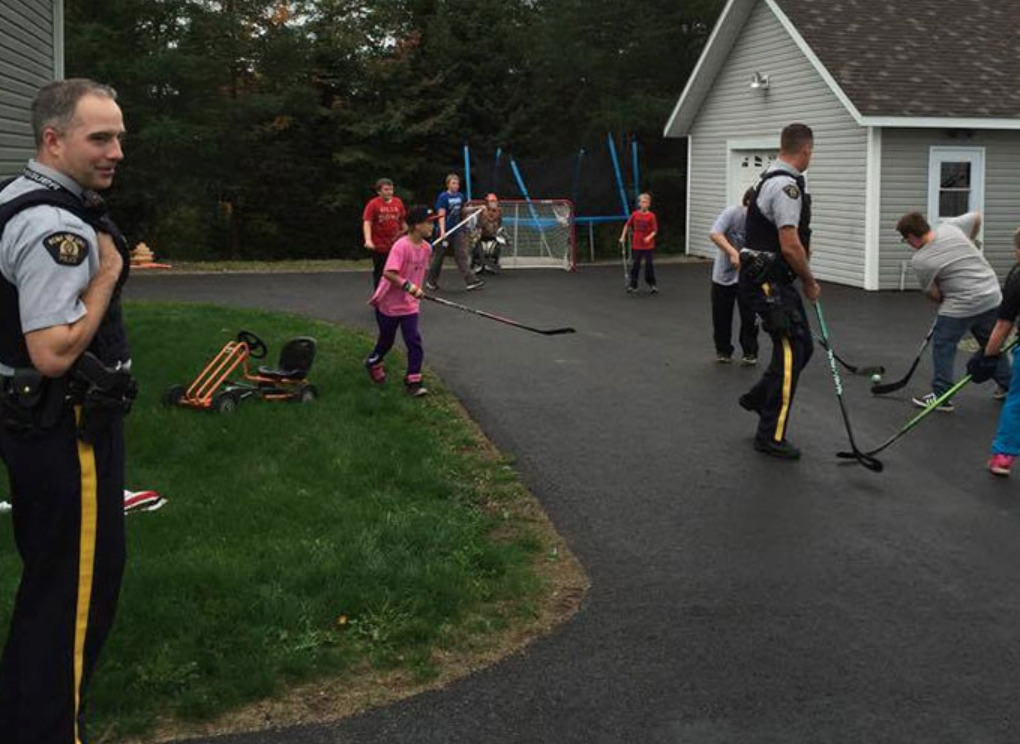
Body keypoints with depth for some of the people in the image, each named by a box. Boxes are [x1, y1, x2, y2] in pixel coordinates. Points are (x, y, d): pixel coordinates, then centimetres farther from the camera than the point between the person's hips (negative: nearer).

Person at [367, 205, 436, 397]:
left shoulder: (426, 248, -2)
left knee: (414, 342, -6)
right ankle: (373, 363, 44)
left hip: (410, 304, 5)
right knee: (386, 341, 15)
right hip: (389, 303, -5)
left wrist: (417, 291, 13)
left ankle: (413, 381, 0)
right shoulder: (401, 246, -24)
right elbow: (389, 274, -32)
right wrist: (409, 286, -35)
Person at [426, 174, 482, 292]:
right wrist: (442, 231, -28)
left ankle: (471, 281, -9)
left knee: (462, 256, -3)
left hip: (458, 231, 4)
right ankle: (431, 281, 23)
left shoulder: (460, 196, 5)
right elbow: (441, 215, -18)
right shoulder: (443, 197, -11)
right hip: (446, 232, -4)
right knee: (438, 257, 8)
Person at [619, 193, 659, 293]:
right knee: (635, 265, 7)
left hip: (648, 245, -2)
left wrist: (649, 237, -23)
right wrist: (623, 237, 8)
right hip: (636, 245, 2)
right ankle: (633, 285, 17)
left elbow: (655, 230, -6)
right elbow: (627, 225, 11)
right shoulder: (635, 214, -2)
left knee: (649, 264, 1)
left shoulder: (651, 216, -9)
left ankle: (652, 285, 11)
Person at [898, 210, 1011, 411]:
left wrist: (944, 302, 19)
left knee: (943, 345, 5)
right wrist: (969, 243, 31)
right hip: (992, 295, 7)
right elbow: (976, 217, 19)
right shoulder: (950, 227, 0)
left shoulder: (919, 261, -13)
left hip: (962, 305, -7)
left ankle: (941, 396, 5)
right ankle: (1007, 386, 32)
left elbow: (933, 294, -2)